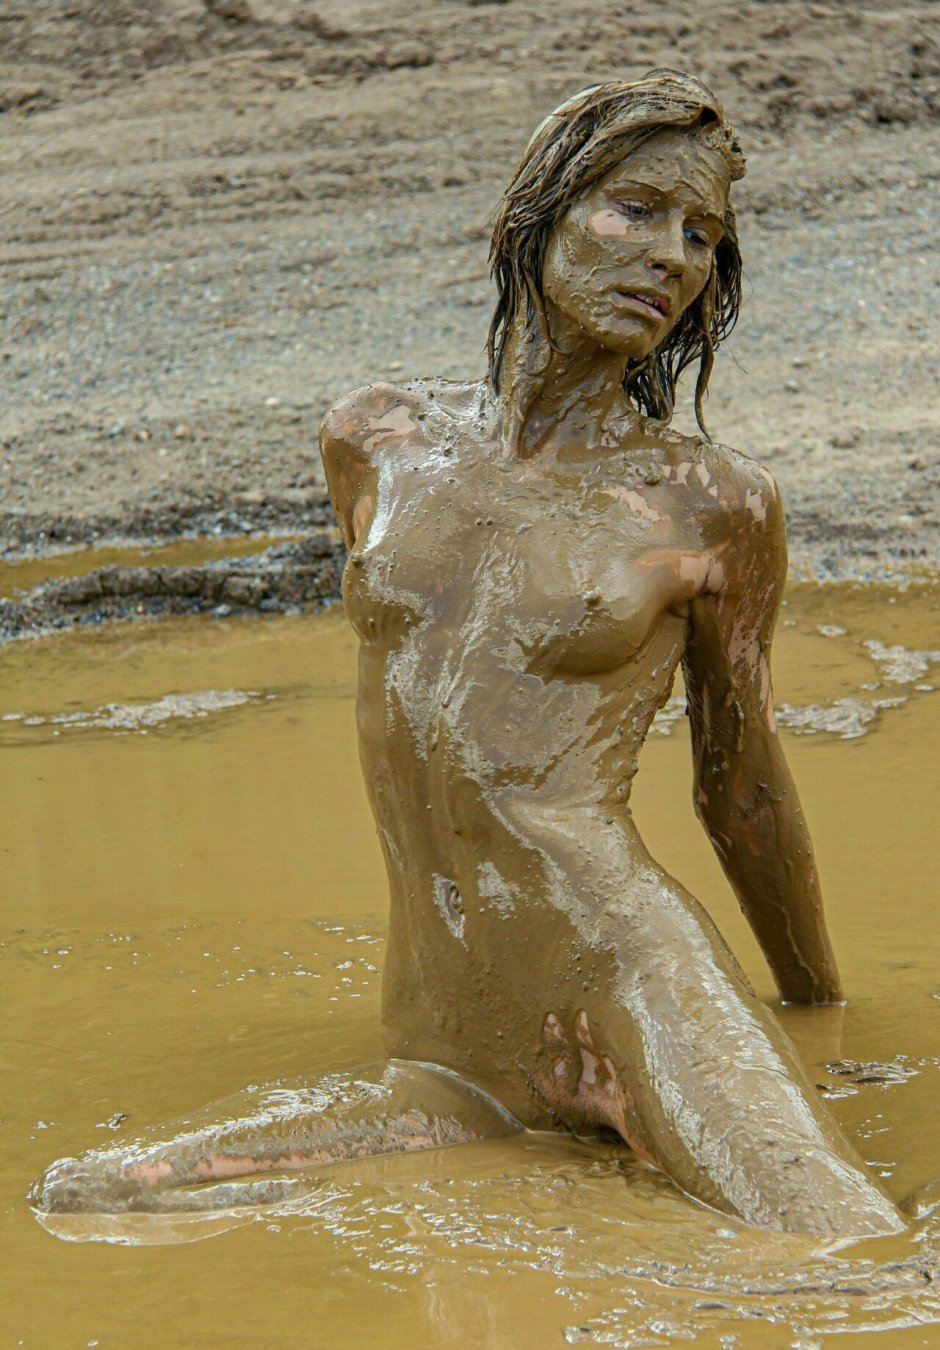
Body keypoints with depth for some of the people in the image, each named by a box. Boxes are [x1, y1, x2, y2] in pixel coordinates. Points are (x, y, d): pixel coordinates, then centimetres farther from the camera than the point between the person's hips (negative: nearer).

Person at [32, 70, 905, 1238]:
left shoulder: (714, 505, 2)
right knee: (77, 1196, -6)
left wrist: (822, 1008, 26)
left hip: (624, 982, -5)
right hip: (452, 1056, 5)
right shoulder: (376, 442, 11)